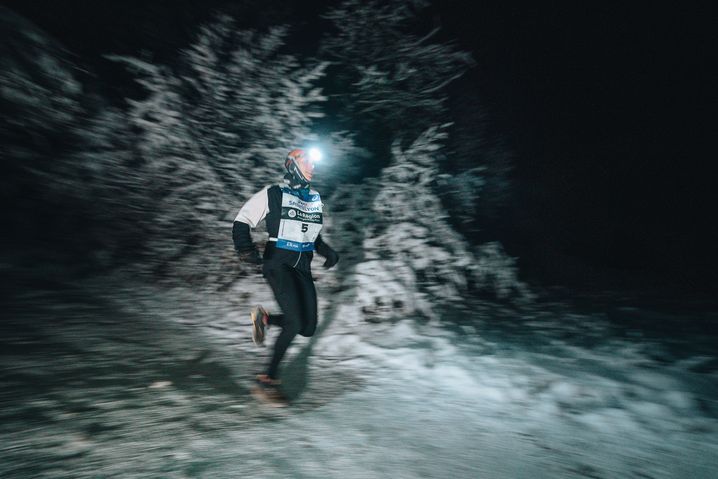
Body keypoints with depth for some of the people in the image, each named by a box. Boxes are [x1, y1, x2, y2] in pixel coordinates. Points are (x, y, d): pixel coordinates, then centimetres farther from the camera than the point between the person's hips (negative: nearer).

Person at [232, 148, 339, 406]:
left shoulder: (315, 199, 15)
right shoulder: (272, 194, -3)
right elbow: (241, 222, 0)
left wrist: (327, 251, 12)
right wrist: (246, 249, -16)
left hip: (303, 268, 6)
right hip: (279, 264, -6)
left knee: (308, 328, -1)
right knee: (295, 323, -16)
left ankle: (264, 317, 25)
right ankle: (268, 380, 2)